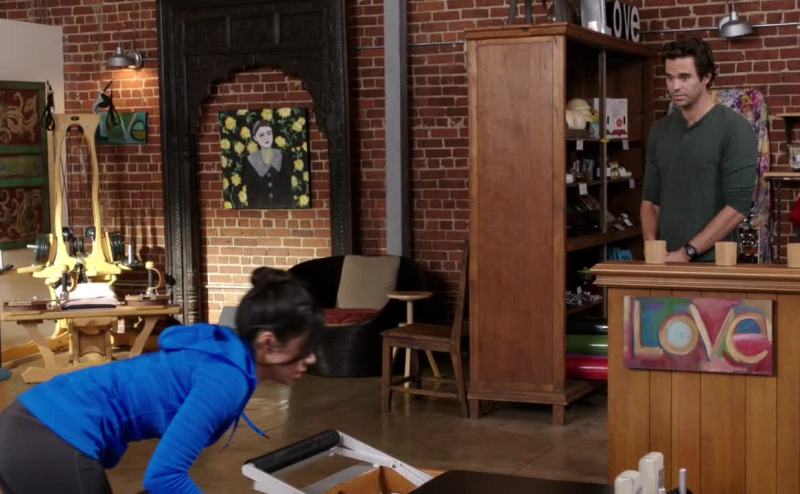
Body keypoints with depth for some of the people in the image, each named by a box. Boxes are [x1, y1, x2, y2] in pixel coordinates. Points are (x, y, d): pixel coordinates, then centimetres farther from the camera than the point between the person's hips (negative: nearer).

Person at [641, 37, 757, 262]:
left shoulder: (734, 128, -9)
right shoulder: (660, 131, 9)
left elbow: (737, 206, -14)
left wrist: (687, 252, -16)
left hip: (712, 262, -5)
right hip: (667, 262, 5)